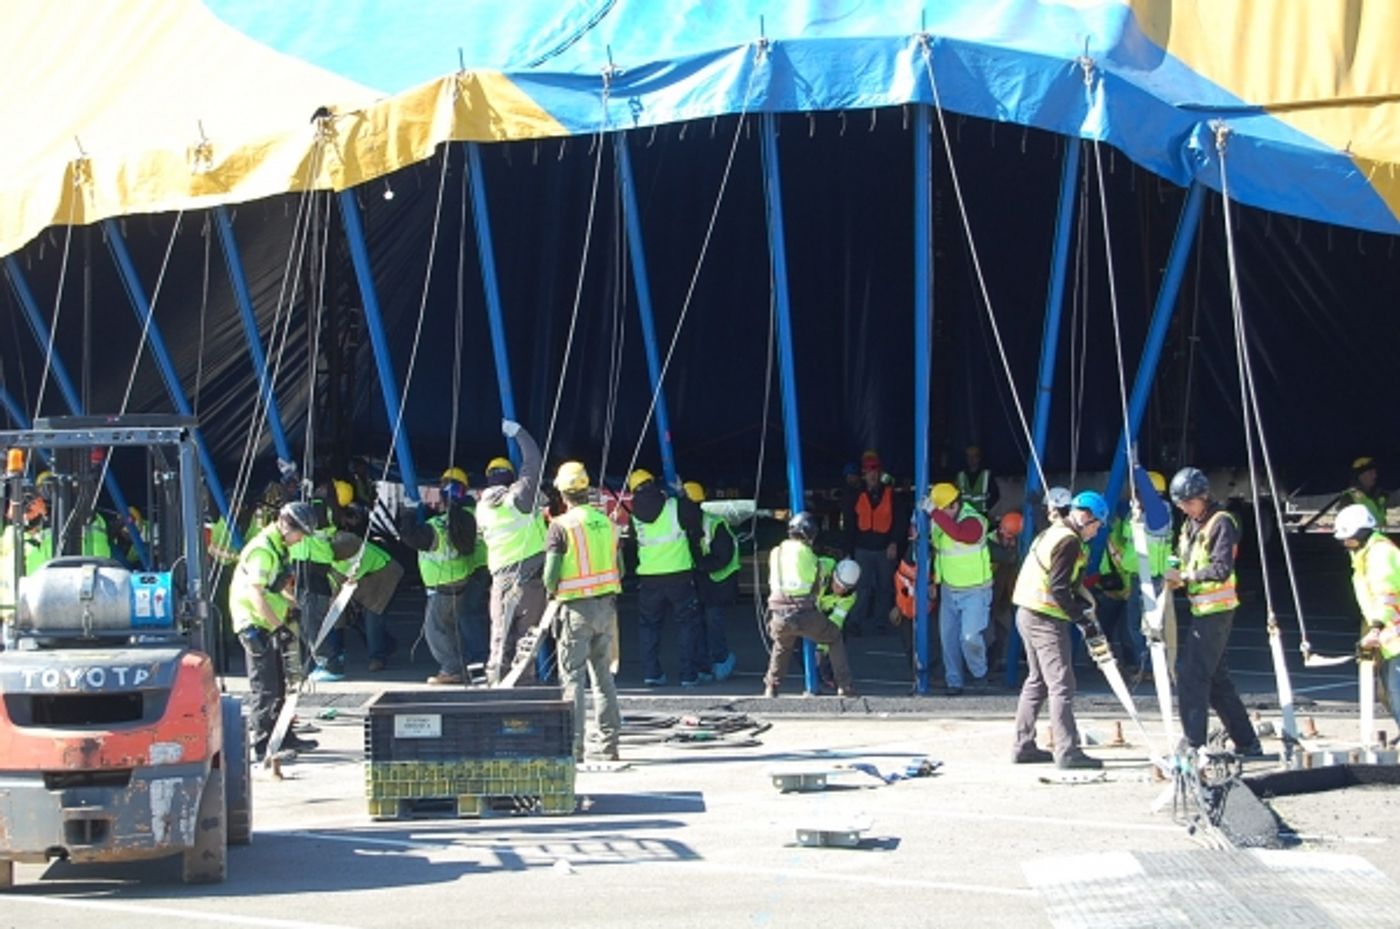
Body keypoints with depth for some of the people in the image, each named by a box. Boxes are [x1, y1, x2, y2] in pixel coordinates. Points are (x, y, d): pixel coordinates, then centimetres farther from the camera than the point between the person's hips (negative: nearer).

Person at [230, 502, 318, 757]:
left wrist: (292, 605, 14)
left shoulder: (280, 548, 12)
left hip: (268, 624, 10)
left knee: (278, 685, 16)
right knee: (263, 688, -6)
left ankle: (283, 736, 24)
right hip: (255, 624, -10)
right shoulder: (262, 550, -20)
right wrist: (279, 627, -26)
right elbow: (255, 594, -25)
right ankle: (262, 745, -3)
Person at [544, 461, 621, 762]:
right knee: (603, 674, 13)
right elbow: (619, 570, 10)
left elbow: (550, 575, -14)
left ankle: (574, 746, -4)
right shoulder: (606, 522, 6)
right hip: (606, 606, 5)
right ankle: (610, 745, 13)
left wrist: (553, 591, 6)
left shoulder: (561, 526, -12)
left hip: (576, 608, -5)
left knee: (572, 676, 0)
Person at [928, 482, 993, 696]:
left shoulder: (973, 521, -21)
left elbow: (959, 534, -43)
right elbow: (935, 548, 17)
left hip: (974, 591, -6)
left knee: (969, 637, -14)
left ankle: (979, 672, 12)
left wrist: (934, 513, -42)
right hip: (948, 589, 6)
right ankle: (953, 681, 17)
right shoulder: (938, 520, 0)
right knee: (948, 637, 5)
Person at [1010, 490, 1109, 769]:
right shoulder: (1069, 542, -16)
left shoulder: (1053, 534, 16)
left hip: (1029, 615, 10)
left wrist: (1084, 606, 4)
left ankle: (1024, 746, 21)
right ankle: (1067, 751, -13)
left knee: (1037, 681, 17)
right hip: (1046, 620, -10)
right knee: (1061, 684, -10)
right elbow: (1059, 590, -22)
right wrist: (1085, 621, -19)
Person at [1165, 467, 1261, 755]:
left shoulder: (1221, 523, -12)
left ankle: (1194, 745, -10)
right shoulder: (1190, 524, 15)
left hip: (1216, 610, -9)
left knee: (1191, 677, -11)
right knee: (1217, 679, 13)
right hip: (1202, 609, 9)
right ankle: (1246, 741, 20)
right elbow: (1188, 563, 21)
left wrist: (1186, 575, -18)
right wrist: (1178, 577, 0)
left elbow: (1222, 569, -20)